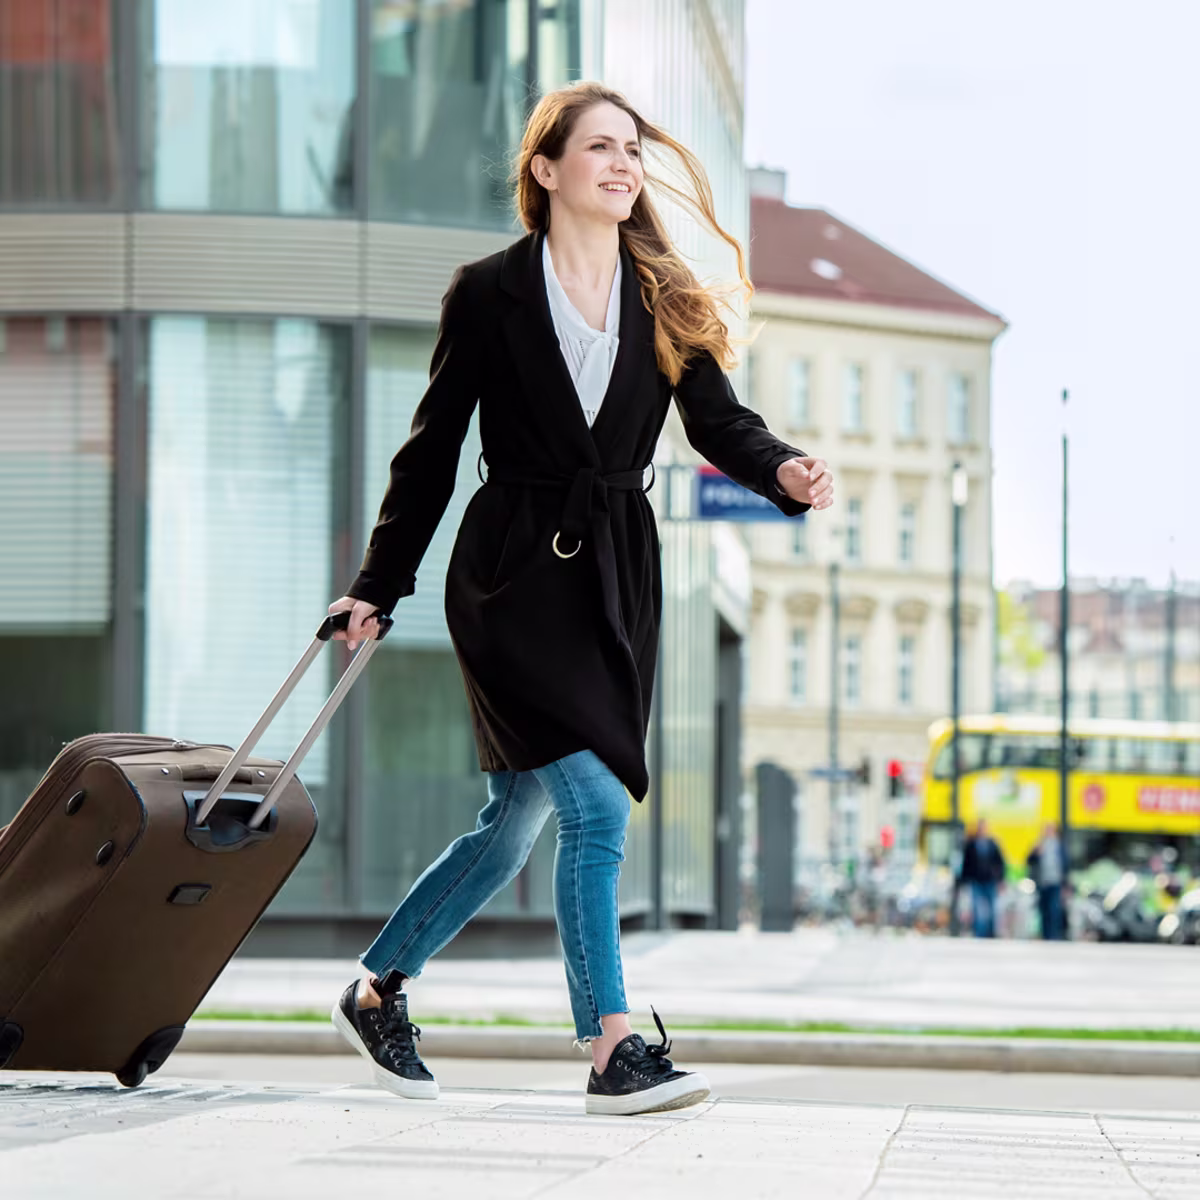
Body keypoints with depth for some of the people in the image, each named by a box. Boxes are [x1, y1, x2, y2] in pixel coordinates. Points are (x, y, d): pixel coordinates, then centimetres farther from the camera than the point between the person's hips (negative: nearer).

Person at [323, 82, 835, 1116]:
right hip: (514, 573, -5)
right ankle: (614, 1050, -12)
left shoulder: (667, 302, 10)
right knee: (596, 806, -16)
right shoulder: (489, 294, -1)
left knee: (516, 823, 11)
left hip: (616, 578, 5)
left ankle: (376, 992, 27)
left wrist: (787, 471, -20)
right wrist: (380, 587, 3)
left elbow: (719, 421, 2)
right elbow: (433, 448, 2)